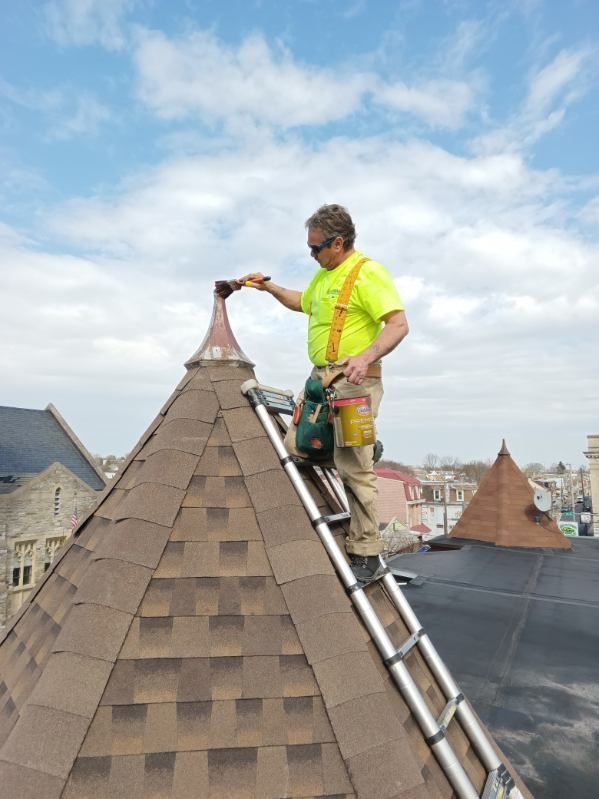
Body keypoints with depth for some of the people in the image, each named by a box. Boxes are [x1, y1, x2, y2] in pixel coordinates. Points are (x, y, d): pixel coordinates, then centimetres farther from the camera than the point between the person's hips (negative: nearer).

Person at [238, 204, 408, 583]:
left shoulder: (368, 272, -10)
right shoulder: (323, 274, 18)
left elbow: (399, 324, -19)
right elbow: (303, 302, 38)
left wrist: (367, 357, -33)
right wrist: (269, 287, 29)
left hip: (353, 381, -9)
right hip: (321, 378, 9)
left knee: (353, 468, -8)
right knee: (295, 447, 10)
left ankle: (367, 557, 4)